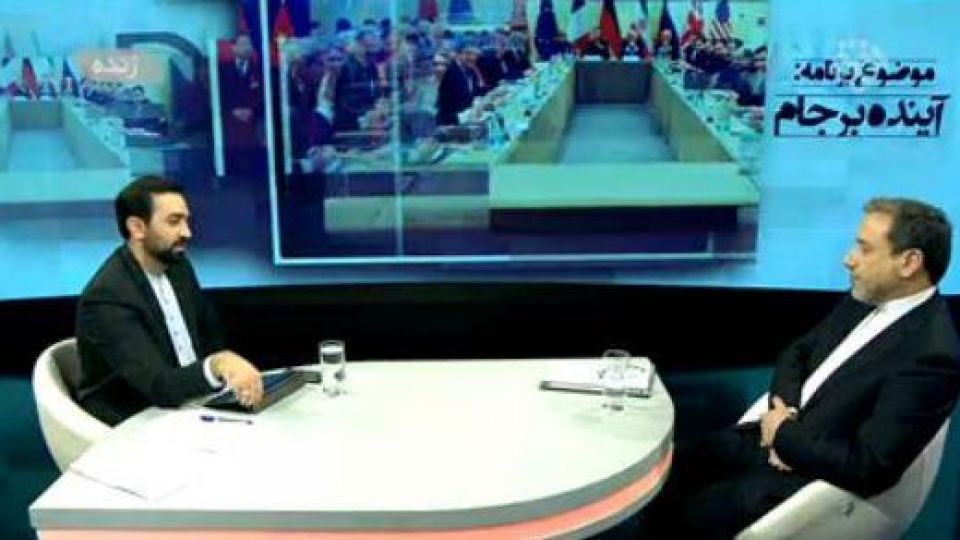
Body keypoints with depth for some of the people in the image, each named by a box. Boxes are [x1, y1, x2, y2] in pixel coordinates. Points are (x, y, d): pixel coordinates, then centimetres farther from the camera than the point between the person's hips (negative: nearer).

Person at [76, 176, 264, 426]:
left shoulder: (177, 265, 1)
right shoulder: (107, 297, -22)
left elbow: (210, 331, 15)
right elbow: (160, 387, -29)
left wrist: (232, 367, -4)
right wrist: (217, 365, -46)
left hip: (187, 402, 7)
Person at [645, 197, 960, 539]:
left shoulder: (932, 355, -25)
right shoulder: (865, 300, 1)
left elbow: (868, 467, -26)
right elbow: (796, 354, 12)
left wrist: (785, 434, -14)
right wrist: (786, 412, -8)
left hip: (814, 475, -7)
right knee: (673, 467, 4)